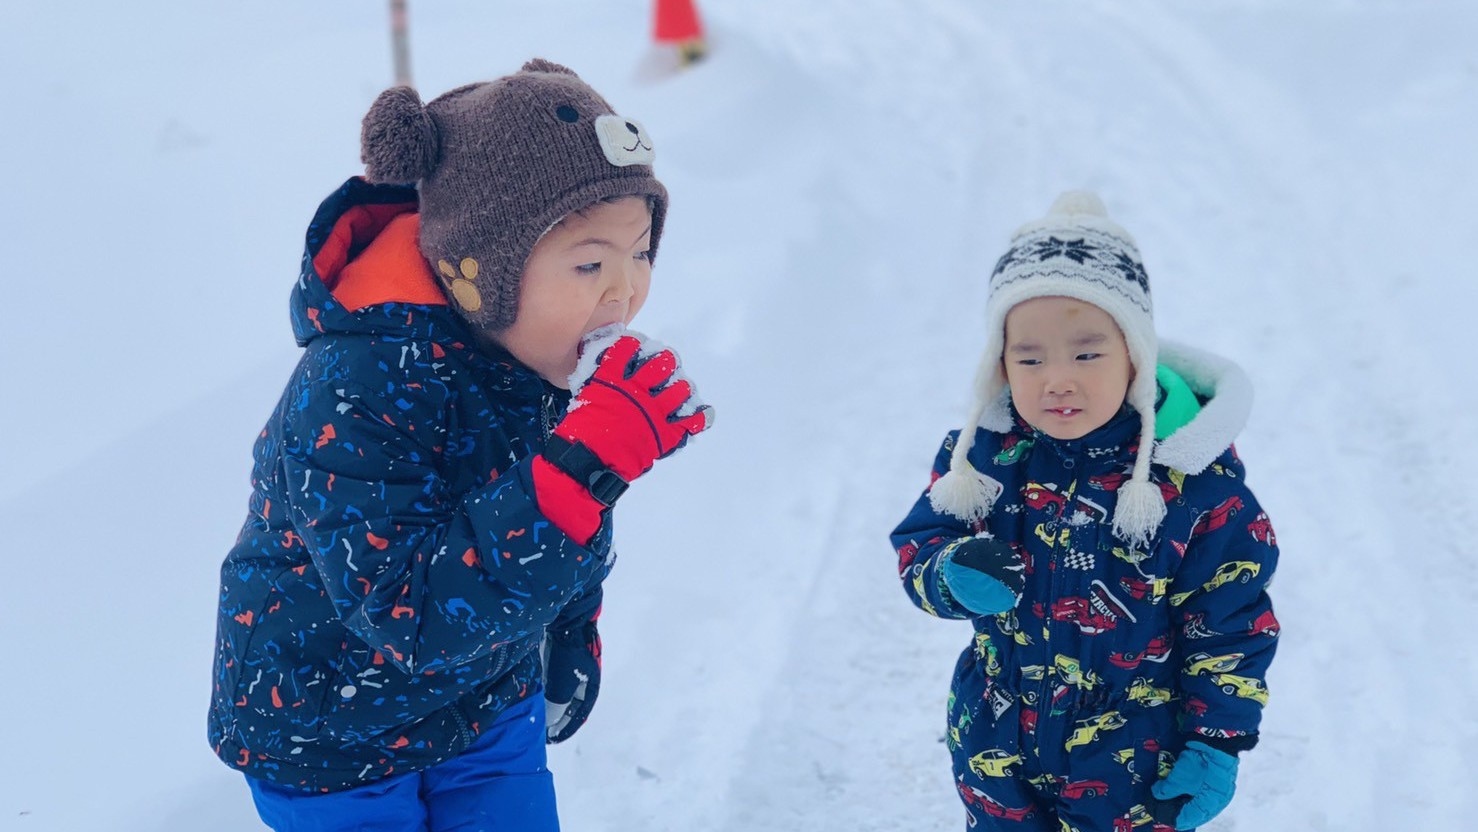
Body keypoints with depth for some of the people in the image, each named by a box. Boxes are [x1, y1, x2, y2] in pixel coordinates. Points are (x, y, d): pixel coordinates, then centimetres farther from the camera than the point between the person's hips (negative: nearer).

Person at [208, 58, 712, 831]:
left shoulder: (552, 351, -12)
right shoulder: (357, 393, -34)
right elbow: (416, 617, -41)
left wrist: (571, 649, 19)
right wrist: (587, 464, -47)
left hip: (492, 701, 6)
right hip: (329, 730, -5)